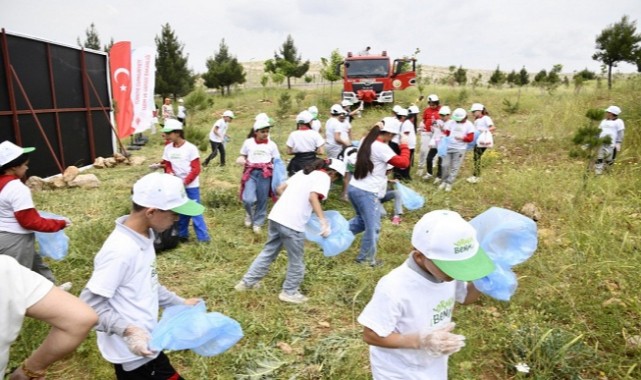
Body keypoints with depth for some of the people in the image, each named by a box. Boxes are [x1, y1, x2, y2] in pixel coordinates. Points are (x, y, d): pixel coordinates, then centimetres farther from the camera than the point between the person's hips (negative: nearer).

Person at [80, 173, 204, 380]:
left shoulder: (144, 236, 1)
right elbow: (90, 303, -24)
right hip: (131, 352, -9)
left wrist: (179, 303, 13)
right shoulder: (120, 251, -28)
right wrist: (127, 330, -31)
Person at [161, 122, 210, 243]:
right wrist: (170, 173, -12)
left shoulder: (190, 148, -11)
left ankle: (203, 237, 2)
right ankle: (182, 235, 26)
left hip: (191, 185, -5)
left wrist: (185, 182, -18)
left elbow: (196, 169, -11)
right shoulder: (168, 148, 3)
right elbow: (167, 165, 11)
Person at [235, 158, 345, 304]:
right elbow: (313, 197, -21)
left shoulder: (304, 172, 22)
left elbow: (280, 188, 22)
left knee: (269, 252, 23)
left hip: (276, 216, 8)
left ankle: (247, 282, 32)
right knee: (296, 260, 12)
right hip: (292, 223, -8)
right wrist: (323, 221, -26)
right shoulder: (324, 177, -2)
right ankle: (290, 292, 25)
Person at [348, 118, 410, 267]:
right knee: (372, 227, 6)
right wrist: (404, 146, -5)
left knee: (362, 220, 27)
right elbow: (403, 163, -18)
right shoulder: (381, 148, -18)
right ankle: (366, 258, 19)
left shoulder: (365, 141, 7)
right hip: (368, 193, -9)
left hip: (354, 188, 9)